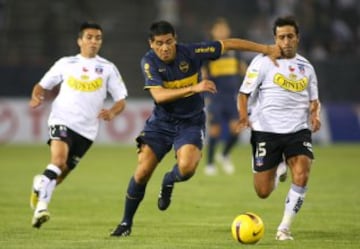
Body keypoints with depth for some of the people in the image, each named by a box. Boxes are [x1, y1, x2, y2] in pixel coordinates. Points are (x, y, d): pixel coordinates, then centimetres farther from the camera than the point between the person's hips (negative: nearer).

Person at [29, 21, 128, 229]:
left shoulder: (108, 68, 10)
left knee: (61, 173, 6)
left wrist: (112, 112, -13)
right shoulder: (65, 64, 11)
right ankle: (42, 205, -25)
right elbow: (43, 85, 19)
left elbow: (121, 100, 9)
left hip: (87, 129, 2)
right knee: (58, 160, -26)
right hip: (62, 120, -2)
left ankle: (40, 184, 36)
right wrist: (37, 96, -5)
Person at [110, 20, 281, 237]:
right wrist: (193, 88, -39)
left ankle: (168, 182, 12)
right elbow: (159, 95, -28)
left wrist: (266, 49, -5)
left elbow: (228, 44, -7)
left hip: (191, 122, -1)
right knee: (142, 172, -8)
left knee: (187, 168, -26)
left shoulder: (191, 52, -15)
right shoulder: (149, 62, -15)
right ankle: (126, 223, 11)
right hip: (161, 121, 1)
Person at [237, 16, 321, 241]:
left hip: (298, 131, 2)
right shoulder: (263, 62, -2)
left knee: (302, 176, -22)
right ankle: (278, 171, 38)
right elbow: (244, 94, -3)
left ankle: (284, 228, -6)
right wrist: (244, 116, -22)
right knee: (263, 192, 0)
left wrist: (315, 116, -2)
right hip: (266, 130, -2)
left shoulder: (306, 67, 11)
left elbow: (314, 100, 20)